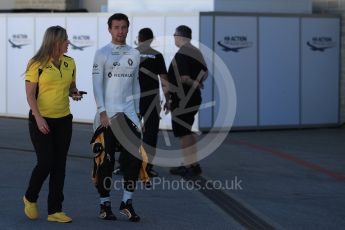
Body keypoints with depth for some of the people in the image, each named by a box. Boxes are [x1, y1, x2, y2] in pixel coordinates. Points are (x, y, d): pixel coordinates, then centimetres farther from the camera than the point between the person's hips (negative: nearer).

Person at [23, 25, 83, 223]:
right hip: (41, 120, -5)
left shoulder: (70, 63, 6)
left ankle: (55, 210, 11)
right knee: (46, 162, -8)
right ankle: (30, 198, 19)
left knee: (59, 165, 4)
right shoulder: (37, 64, -9)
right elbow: (30, 94, -10)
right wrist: (38, 118, -18)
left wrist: (74, 93, -2)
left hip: (63, 120, 5)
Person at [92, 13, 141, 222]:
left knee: (134, 156, -5)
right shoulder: (102, 54, -1)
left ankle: (127, 203, 3)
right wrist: (102, 111, -13)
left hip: (128, 112, 4)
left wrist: (137, 111, 12)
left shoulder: (135, 54, 12)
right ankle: (105, 204, 9)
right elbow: (97, 84, -5)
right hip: (108, 113, -4)